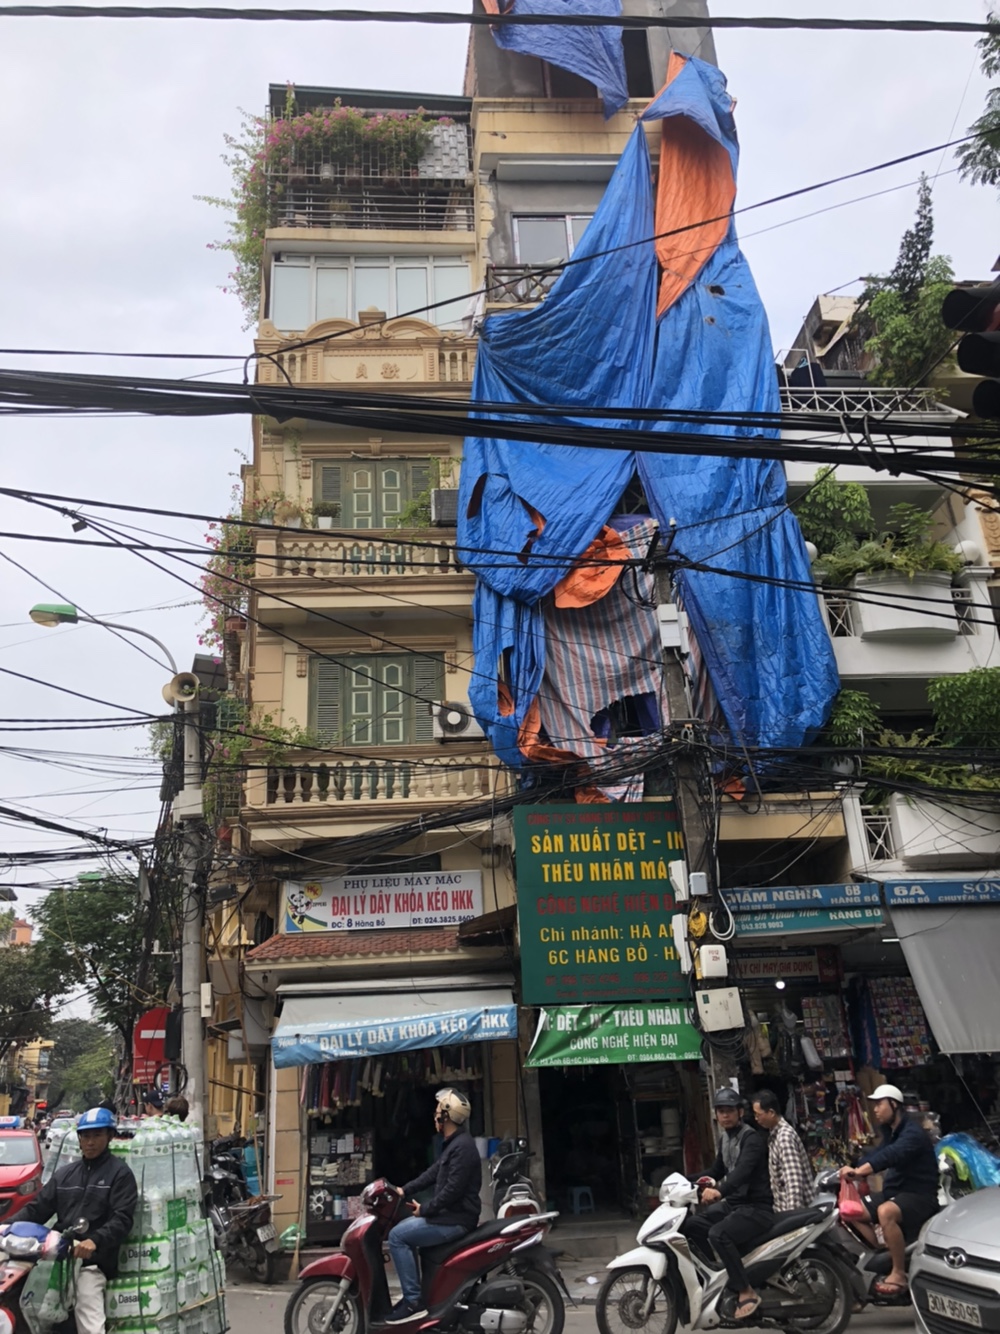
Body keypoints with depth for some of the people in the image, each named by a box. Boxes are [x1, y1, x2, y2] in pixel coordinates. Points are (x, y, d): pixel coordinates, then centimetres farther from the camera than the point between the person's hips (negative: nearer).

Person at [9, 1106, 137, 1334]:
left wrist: (95, 1241, -25)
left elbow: (122, 1219, -7)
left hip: (91, 1260, -6)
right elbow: (38, 1208, 16)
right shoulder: (64, 1174, 21)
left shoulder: (120, 1173, 4)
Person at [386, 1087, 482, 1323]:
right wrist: (404, 1190, 10)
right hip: (449, 1214, 11)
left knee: (398, 1236, -14)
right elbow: (433, 1172, 18)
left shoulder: (463, 1146, -19)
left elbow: (453, 1189, -24)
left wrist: (424, 1209, -15)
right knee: (403, 1230, 17)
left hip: (456, 1219, -11)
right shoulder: (454, 1143, 15)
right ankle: (413, 1292, 18)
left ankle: (413, 1300, -12)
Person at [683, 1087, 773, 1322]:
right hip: (732, 1203, 9)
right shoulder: (725, 1138, 13)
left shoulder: (752, 1138, -15)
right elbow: (719, 1168, 29)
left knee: (718, 1234, -30)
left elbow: (743, 1169, -33)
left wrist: (719, 1191, -50)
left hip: (756, 1207, -9)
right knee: (691, 1225, -3)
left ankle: (746, 1292, -20)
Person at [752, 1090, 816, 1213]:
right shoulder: (775, 1134, 9)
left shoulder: (785, 1136, -20)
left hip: (796, 1208, -9)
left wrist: (792, 1213, -32)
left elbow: (793, 1181, -28)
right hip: (784, 1207, 9)